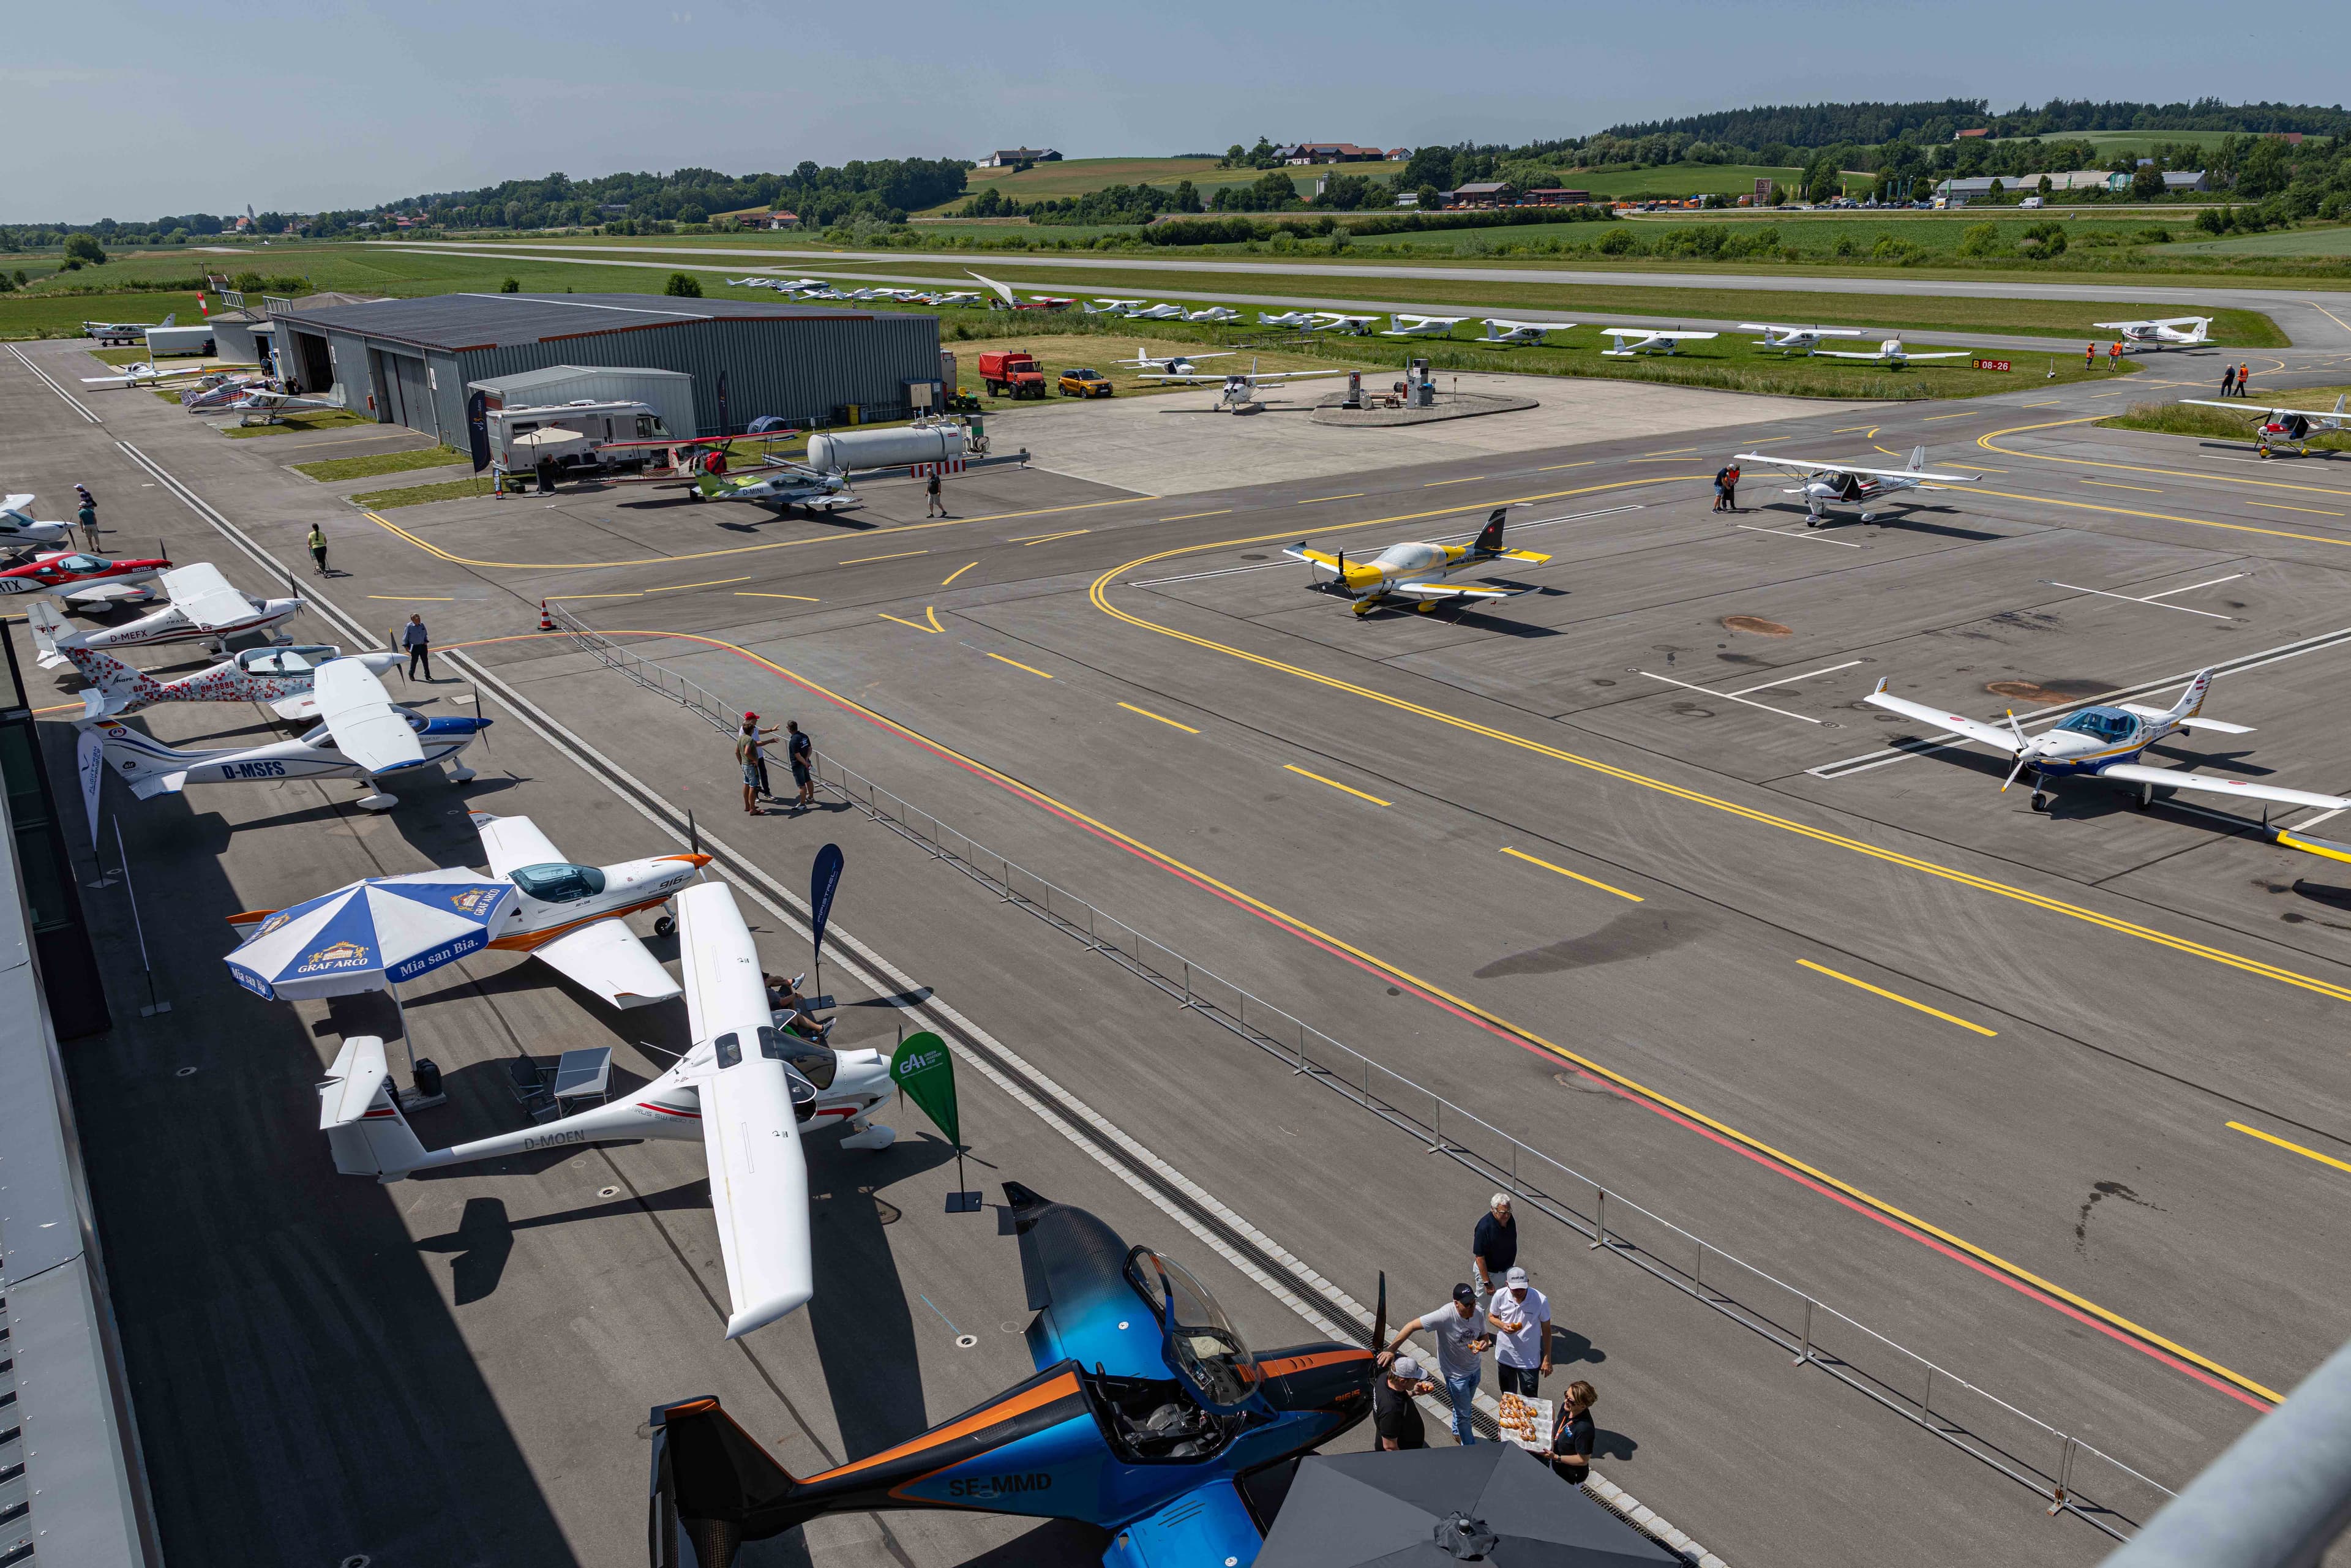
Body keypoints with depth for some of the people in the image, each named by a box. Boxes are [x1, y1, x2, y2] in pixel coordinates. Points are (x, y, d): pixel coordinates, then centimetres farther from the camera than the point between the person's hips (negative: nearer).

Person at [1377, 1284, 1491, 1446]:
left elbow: (1483, 1336, 2)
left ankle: (1457, 1432, 57)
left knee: (1466, 1405, 29)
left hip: (1474, 1368, 5)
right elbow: (1412, 1325, -33)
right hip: (1456, 1373, -5)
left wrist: (1484, 1343, -24)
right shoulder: (1445, 1316, -36)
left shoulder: (1478, 1314, -18)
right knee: (1464, 1413, 10)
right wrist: (1391, 1349, -36)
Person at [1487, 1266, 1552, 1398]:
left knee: (1530, 1398, 9)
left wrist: (1547, 1359, -5)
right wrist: (1503, 1326, -21)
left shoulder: (1541, 1300, -24)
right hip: (1505, 1355, 3)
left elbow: (1546, 1330, -10)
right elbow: (1492, 1316, 1)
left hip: (1529, 1359, -3)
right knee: (1507, 1393, 24)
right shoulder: (1500, 1296, -18)